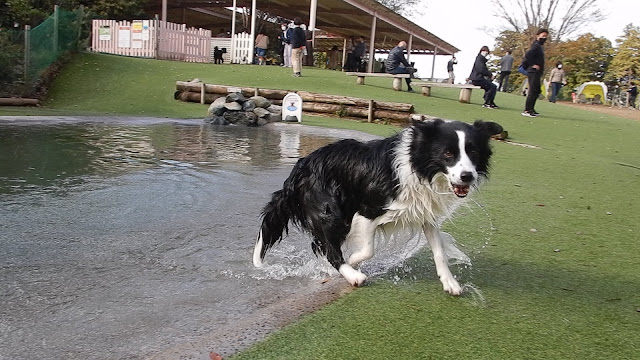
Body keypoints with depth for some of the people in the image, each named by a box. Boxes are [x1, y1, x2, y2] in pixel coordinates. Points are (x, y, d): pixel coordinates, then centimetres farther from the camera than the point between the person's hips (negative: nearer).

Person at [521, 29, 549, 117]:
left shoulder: (539, 46, 19)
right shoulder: (536, 46, -11)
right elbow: (528, 55, -26)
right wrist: (533, 65, -21)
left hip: (536, 73, 11)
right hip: (533, 72, -11)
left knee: (537, 91, 15)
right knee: (533, 91, -13)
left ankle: (531, 109, 20)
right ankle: (526, 110, -14)